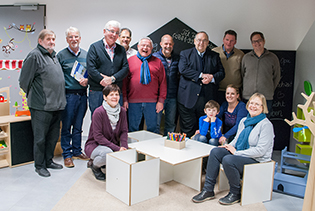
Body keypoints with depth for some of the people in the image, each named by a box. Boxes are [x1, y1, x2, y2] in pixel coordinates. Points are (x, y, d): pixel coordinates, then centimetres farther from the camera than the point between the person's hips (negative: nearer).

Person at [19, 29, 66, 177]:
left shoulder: (53, 55, 16)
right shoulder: (34, 55, -10)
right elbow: (24, 80, -9)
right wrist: (33, 95, 3)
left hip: (57, 104, 8)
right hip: (41, 106, -8)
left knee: (53, 136, 16)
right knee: (40, 137, 3)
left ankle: (48, 161, 30)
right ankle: (39, 166, 16)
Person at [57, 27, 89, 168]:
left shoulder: (86, 55, 11)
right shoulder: (61, 55, -1)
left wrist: (87, 80, -6)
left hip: (82, 94, 4)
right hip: (68, 94, -4)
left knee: (78, 126, 13)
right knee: (66, 126, 2)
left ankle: (77, 151, 25)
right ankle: (67, 154, 13)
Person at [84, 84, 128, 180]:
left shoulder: (122, 111, -2)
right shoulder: (99, 112, -20)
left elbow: (124, 132, 0)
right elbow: (98, 136, -21)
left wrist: (124, 147, -20)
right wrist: (117, 148, -26)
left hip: (113, 144, 6)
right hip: (94, 145, -6)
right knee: (107, 153, -38)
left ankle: (108, 163, 13)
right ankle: (94, 166, -1)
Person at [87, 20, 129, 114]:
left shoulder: (121, 49, 15)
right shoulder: (94, 47, 5)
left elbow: (125, 68, 3)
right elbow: (91, 68, -7)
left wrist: (112, 79, -12)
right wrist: (103, 81, -14)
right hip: (97, 92, -3)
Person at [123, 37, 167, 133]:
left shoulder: (157, 62, 8)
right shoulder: (130, 60, 7)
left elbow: (163, 82, 6)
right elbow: (124, 81, 5)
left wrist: (161, 100, 0)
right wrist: (124, 99, 0)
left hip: (152, 102, 0)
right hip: (133, 101, 0)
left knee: (152, 129, 8)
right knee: (133, 129, 8)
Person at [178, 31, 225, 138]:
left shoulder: (214, 56, 15)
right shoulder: (185, 54, 8)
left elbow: (221, 72, 10)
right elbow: (183, 69, -8)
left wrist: (212, 78, -12)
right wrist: (201, 75, -14)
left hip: (207, 98, 2)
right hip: (188, 97, -2)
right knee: (188, 130, 0)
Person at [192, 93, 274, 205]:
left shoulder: (266, 125, -14)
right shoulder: (244, 121, 11)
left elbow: (260, 151, -21)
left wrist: (236, 152, -19)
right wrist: (229, 146, -2)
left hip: (257, 161, -8)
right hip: (240, 155, 8)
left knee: (228, 160, -31)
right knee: (215, 151, -11)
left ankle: (235, 194, -7)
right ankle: (208, 190, -9)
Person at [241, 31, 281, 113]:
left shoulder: (273, 58, 5)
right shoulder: (246, 57, 8)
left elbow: (276, 77, 12)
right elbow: (242, 75, 15)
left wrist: (269, 90, 7)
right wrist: (246, 90, 11)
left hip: (266, 98, -1)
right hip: (247, 97, 1)